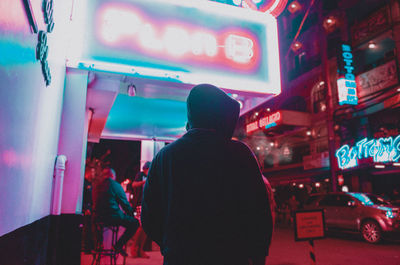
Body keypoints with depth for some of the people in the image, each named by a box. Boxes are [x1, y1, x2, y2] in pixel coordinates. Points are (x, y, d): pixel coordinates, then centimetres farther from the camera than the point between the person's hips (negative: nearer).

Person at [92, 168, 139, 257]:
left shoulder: (96, 187, 14)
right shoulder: (116, 185, -4)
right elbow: (125, 203, -2)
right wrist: (131, 214, 14)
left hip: (97, 218, 7)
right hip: (113, 217, -7)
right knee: (135, 222, 4)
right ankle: (118, 245, -5)